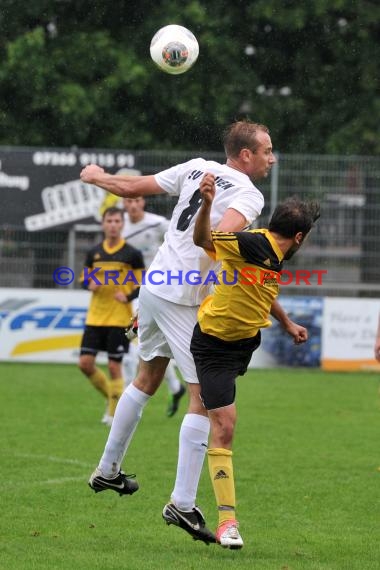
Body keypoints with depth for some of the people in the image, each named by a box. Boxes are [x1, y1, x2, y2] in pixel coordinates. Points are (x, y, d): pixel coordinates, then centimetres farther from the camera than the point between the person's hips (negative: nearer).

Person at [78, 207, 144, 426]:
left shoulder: (132, 254, -3)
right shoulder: (94, 253, 8)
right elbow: (85, 278, 15)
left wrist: (128, 297, -17)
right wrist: (89, 284, -8)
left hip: (120, 318, -4)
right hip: (95, 316, 4)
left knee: (114, 366, -4)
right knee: (85, 363, -2)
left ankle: (114, 412, 9)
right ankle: (111, 395, 22)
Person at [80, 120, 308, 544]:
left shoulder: (199, 169, 9)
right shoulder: (248, 195, -12)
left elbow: (132, 187, 14)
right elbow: (221, 238, -32)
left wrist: (96, 177, 34)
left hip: (153, 286, 8)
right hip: (184, 302, -8)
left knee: (148, 378, 26)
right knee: (205, 396, -5)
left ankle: (107, 470, 38)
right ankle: (182, 504, -11)